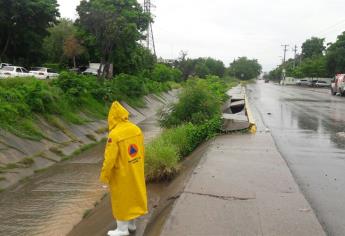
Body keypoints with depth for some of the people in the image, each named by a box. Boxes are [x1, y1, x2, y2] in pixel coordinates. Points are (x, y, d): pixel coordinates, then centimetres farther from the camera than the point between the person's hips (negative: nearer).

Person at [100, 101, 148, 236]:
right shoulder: (137, 130, -4)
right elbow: (142, 152, 6)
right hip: (135, 173, 7)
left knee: (121, 199, 9)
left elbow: (110, 158, -21)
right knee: (133, 195, 20)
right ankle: (131, 224, 37)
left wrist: (104, 176, -8)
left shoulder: (114, 134, -24)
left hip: (121, 174, -6)